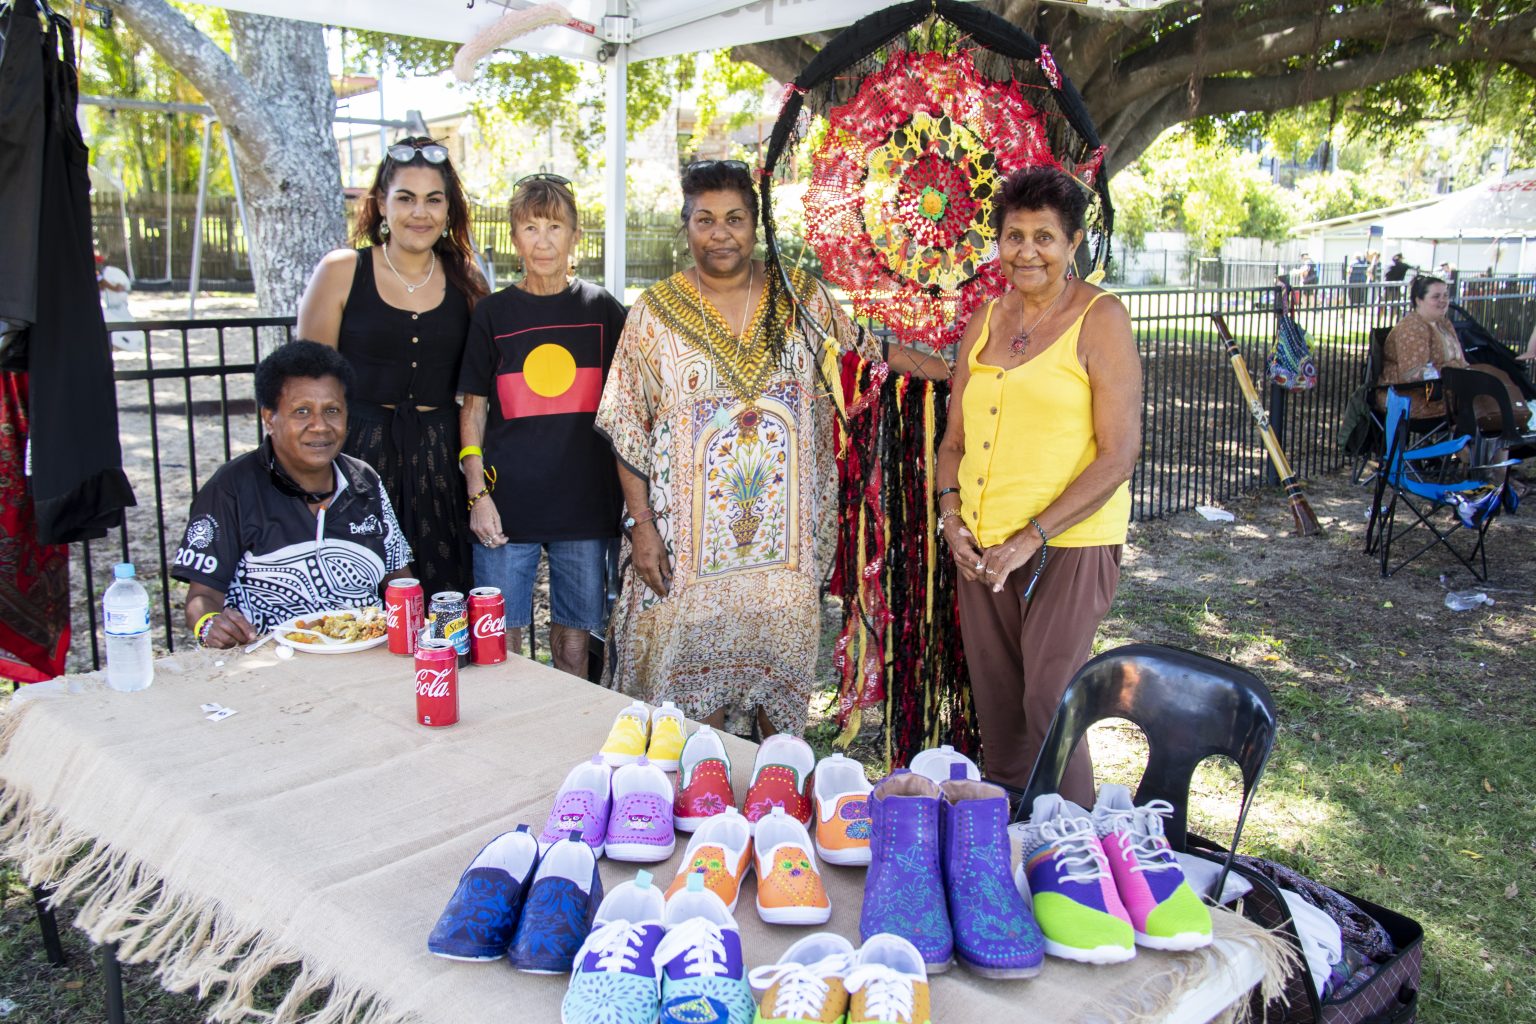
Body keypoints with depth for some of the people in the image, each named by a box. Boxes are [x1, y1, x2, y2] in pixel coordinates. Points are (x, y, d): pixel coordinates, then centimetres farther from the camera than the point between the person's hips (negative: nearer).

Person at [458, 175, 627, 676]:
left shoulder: (603, 310, 6)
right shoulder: (492, 314, 4)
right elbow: (473, 410, 7)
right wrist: (477, 494, -2)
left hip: (586, 503, 1)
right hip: (507, 503, 0)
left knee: (574, 643, 8)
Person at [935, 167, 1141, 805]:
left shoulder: (1100, 319, -5)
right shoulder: (986, 319, 12)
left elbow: (1119, 453, -11)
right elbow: (955, 437, 18)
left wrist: (1034, 536, -15)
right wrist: (951, 514, 1)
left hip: (1068, 544, -5)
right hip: (982, 546, 5)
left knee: (1049, 706, -3)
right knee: (995, 706, 12)